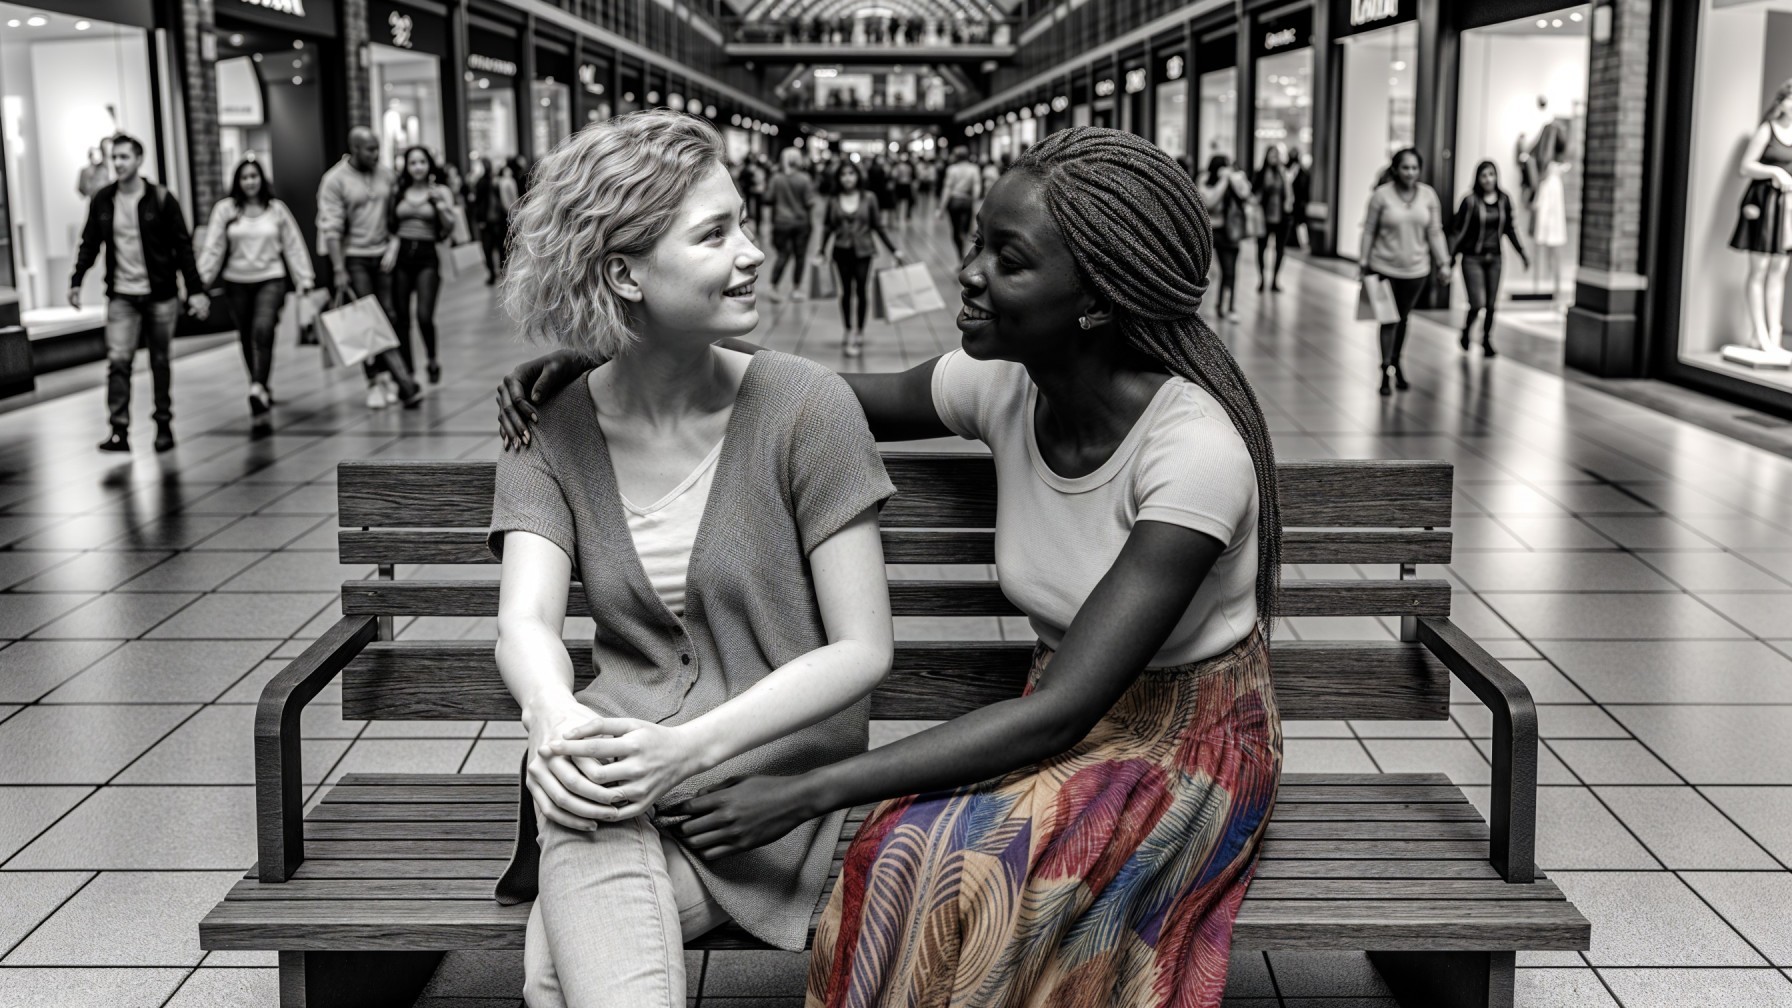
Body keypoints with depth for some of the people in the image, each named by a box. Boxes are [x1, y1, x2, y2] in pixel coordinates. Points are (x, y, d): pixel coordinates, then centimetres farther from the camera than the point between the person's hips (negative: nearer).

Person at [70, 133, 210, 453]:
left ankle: (164, 425, 20)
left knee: (160, 362, 8)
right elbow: (90, 243, 8)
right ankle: (119, 431, -9)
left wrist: (195, 290, -12)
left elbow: (183, 246, -6)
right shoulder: (102, 200, 2)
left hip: (160, 295, -2)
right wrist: (76, 281, -2)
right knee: (118, 360, -9)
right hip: (121, 296, 2)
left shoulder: (161, 199, -6)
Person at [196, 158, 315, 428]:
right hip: (237, 282, 2)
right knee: (247, 339, 10)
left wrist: (304, 280, 5)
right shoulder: (225, 209, 0)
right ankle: (261, 392, 25)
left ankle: (258, 389, -28)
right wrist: (202, 279, -6)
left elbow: (293, 246, 7)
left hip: (271, 279, -2)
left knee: (263, 331, -22)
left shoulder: (276, 209, 2)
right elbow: (213, 247, 0)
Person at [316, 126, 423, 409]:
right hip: (353, 259, -4)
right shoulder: (335, 180, -7)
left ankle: (384, 378, 8)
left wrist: (393, 246, 0)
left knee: (389, 318, 0)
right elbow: (331, 228, -11)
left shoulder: (384, 174, 8)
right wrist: (339, 270, -17)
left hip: (383, 257, 5)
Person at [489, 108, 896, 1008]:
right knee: (582, 795, -33)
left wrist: (691, 748, -23)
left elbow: (863, 651, -9)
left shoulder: (805, 407, -7)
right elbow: (526, 619, -12)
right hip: (627, 781, 3)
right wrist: (556, 718, -37)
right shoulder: (552, 428, 2)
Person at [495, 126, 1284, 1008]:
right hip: (1071, 726, 5)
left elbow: (1059, 710, -31)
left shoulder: (1197, 449, -29)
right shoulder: (1002, 384, -10)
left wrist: (807, 794, -32)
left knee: (959, 875, -32)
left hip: (1192, 742, -5)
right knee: (907, 862, -26)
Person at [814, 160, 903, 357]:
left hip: (863, 251, -1)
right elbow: (828, 228, 8)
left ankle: (859, 333, 5)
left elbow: (878, 226, 4)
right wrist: (822, 253, 7)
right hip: (842, 251, 1)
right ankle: (849, 331, 19)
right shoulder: (833, 201, 0)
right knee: (846, 291, 8)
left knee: (861, 290, -6)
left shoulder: (868, 198, -2)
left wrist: (893, 249, 3)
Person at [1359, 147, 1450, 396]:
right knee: (1389, 320, -5)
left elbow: (1435, 232, 5)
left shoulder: (1429, 195, 0)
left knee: (1403, 318, 12)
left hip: (1416, 269, 3)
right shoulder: (1381, 195, -9)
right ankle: (1386, 372, -1)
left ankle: (1396, 365, 27)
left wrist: (1443, 262, 3)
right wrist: (1363, 263, -2)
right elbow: (1369, 231, -3)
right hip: (1385, 267, -3)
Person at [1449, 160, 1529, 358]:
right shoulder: (1470, 201, -10)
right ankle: (1467, 331, 20)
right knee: (1478, 303, -10)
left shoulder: (1504, 200, 3)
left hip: (1495, 258, 4)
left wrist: (1522, 253, 14)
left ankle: (1487, 340, 21)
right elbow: (1458, 230, -8)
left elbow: (1509, 229, 13)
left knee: (1491, 304, 4)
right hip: (1472, 258, -4)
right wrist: (1450, 256, -12)